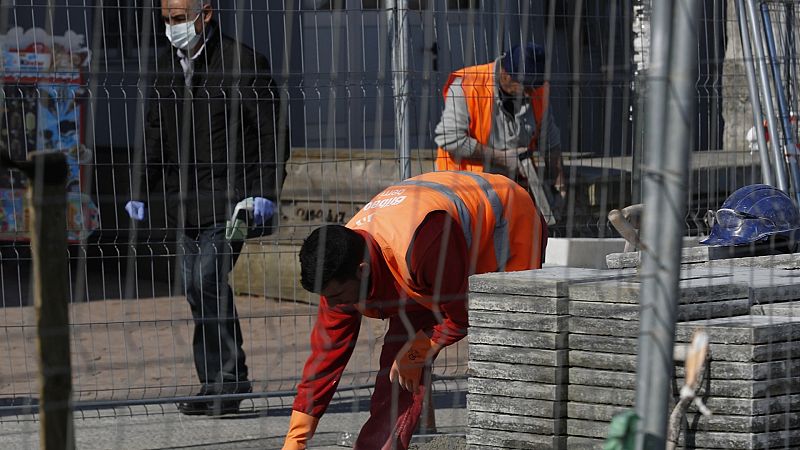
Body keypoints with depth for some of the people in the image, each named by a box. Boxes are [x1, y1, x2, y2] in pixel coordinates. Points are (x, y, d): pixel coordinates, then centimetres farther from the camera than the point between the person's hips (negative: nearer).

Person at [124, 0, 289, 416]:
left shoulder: (241, 63, -7)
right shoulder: (167, 66, 13)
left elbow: (271, 134, -7)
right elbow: (155, 133, 22)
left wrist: (265, 192, -14)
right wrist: (140, 191, 17)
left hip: (229, 198, -7)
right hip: (185, 203, 7)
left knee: (207, 280, -17)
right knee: (197, 289, 5)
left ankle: (225, 382, -11)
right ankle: (222, 384, 11)